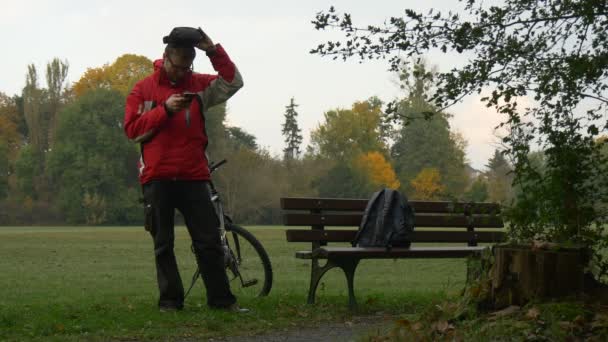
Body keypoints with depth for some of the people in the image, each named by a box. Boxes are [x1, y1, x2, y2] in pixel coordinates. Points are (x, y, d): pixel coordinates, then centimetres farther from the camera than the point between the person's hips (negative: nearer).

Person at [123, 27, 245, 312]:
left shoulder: (198, 85, 9)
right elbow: (132, 129, -4)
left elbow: (233, 83, -4)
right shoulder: (143, 89, 5)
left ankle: (221, 299, 9)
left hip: (193, 178, 1)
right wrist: (165, 109, -14)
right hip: (157, 179, -1)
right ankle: (170, 300, 12)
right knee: (163, 244, 5)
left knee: (209, 241, 2)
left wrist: (214, 51, -14)